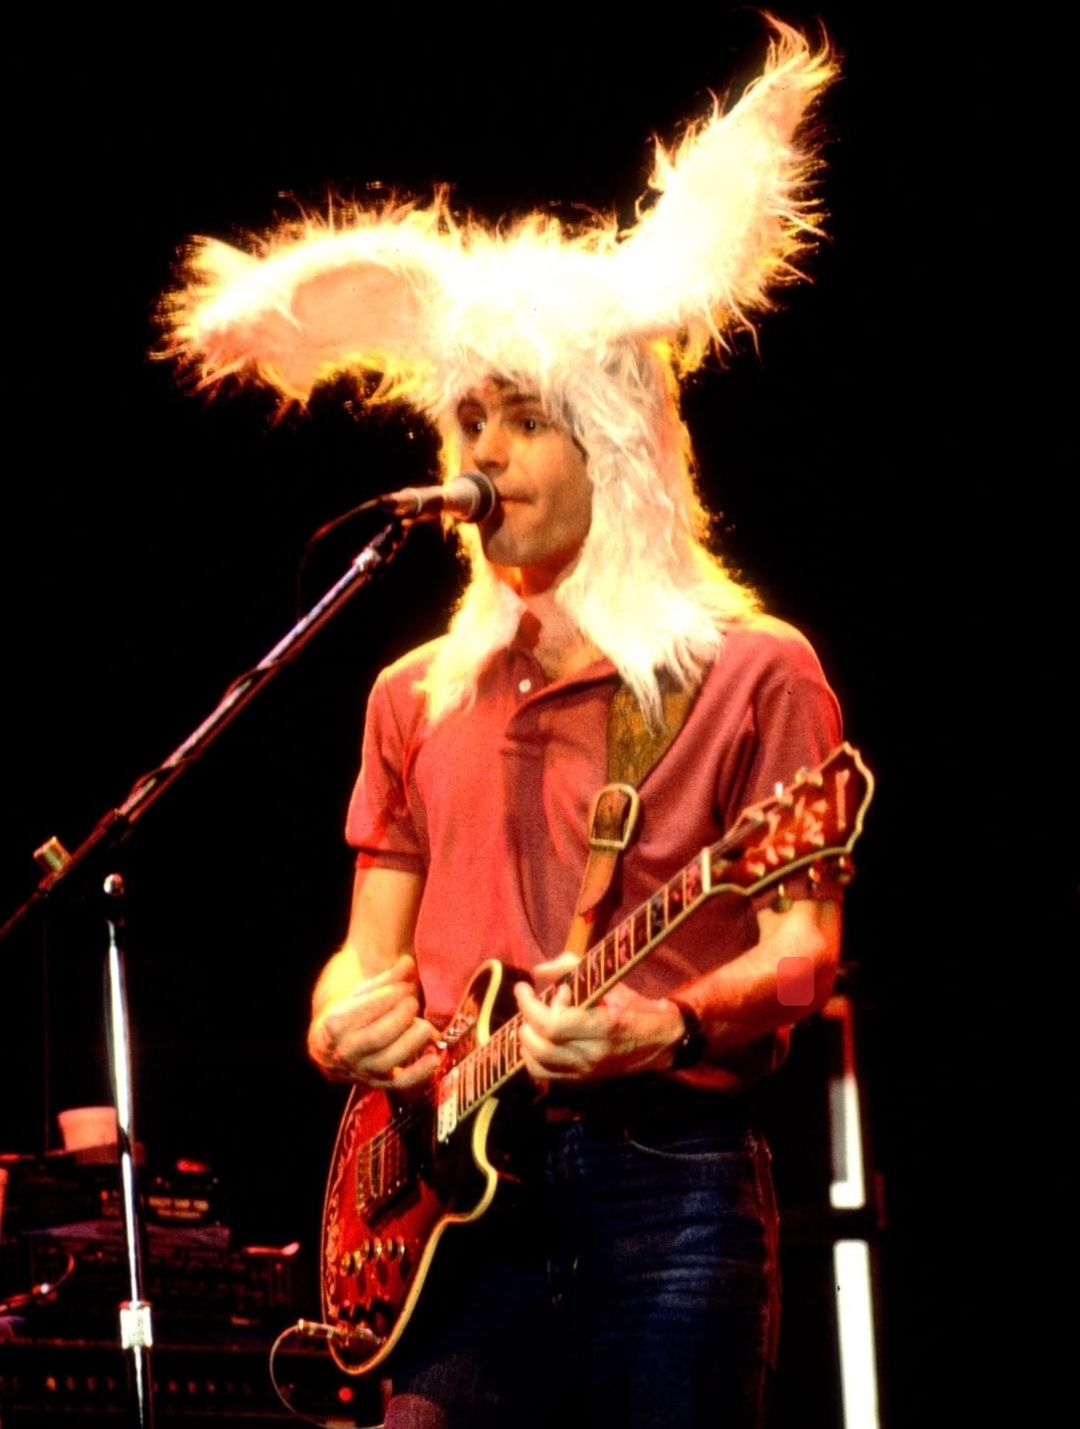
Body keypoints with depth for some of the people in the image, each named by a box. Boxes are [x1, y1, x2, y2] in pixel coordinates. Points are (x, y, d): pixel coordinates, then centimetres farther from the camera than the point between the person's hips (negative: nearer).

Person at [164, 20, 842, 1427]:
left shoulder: (748, 675, 3)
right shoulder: (419, 696, 19)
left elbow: (806, 943, -3)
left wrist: (673, 1026, -22)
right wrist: (346, 1025, -2)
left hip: (668, 1185, -3)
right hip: (462, 1185, 4)